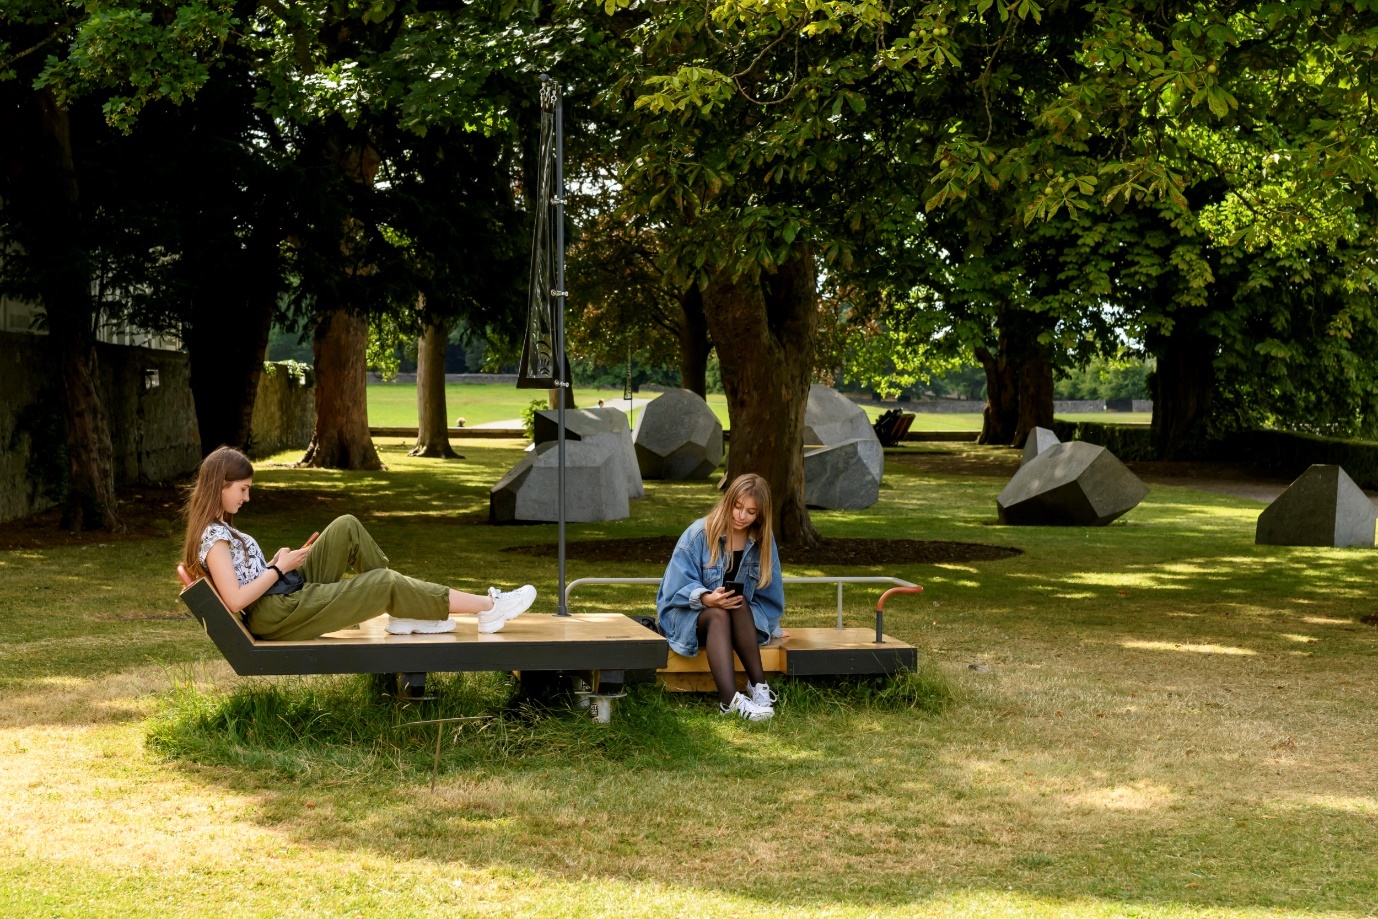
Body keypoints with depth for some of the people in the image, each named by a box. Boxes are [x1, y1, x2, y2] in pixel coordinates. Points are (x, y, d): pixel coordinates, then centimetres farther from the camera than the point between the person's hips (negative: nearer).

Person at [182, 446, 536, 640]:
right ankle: (489, 607, -3)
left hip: (291, 591, 10)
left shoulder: (218, 528, 14)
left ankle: (405, 612, 4)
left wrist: (280, 561, 5)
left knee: (347, 527, 4)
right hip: (278, 616, -10)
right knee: (386, 582, -9)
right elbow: (235, 599, -26)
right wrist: (279, 568, -15)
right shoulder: (214, 538, -16)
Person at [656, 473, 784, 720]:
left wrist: (770, 626, 7)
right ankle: (729, 698, -55)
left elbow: (769, 591, 12)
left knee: (739, 604, -33)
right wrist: (706, 598, -32)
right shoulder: (699, 533, -12)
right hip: (689, 614, -3)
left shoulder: (763, 542, 0)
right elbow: (678, 586, -15)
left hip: (743, 618, 3)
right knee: (718, 615, -37)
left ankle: (758, 685, -36)